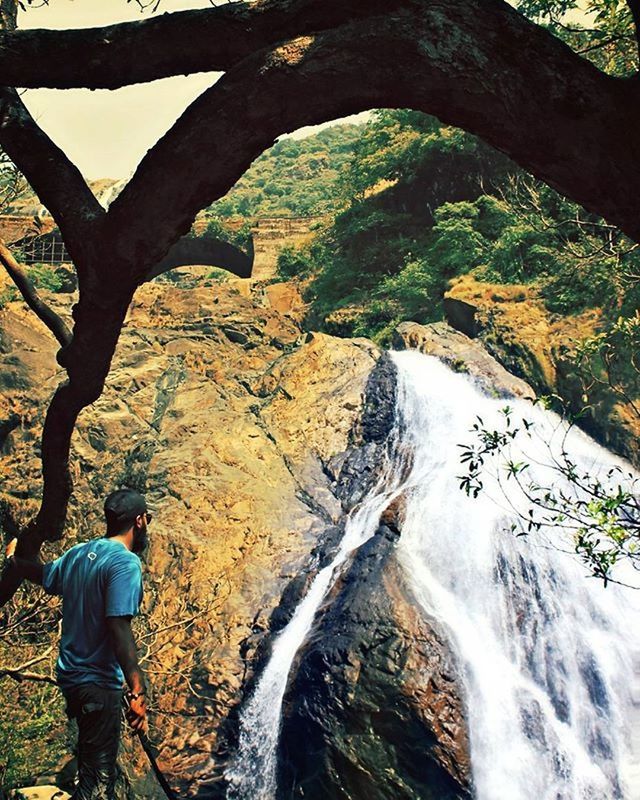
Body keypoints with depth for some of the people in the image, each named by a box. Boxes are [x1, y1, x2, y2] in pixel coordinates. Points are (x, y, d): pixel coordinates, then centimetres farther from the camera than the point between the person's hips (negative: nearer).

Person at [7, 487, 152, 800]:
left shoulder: (79, 553, 5)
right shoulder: (125, 563, -20)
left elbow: (43, 575, 24)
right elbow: (119, 627, -28)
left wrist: (15, 560, 45)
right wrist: (138, 692, -27)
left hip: (70, 674, 9)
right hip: (97, 682, -9)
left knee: (90, 757, 28)